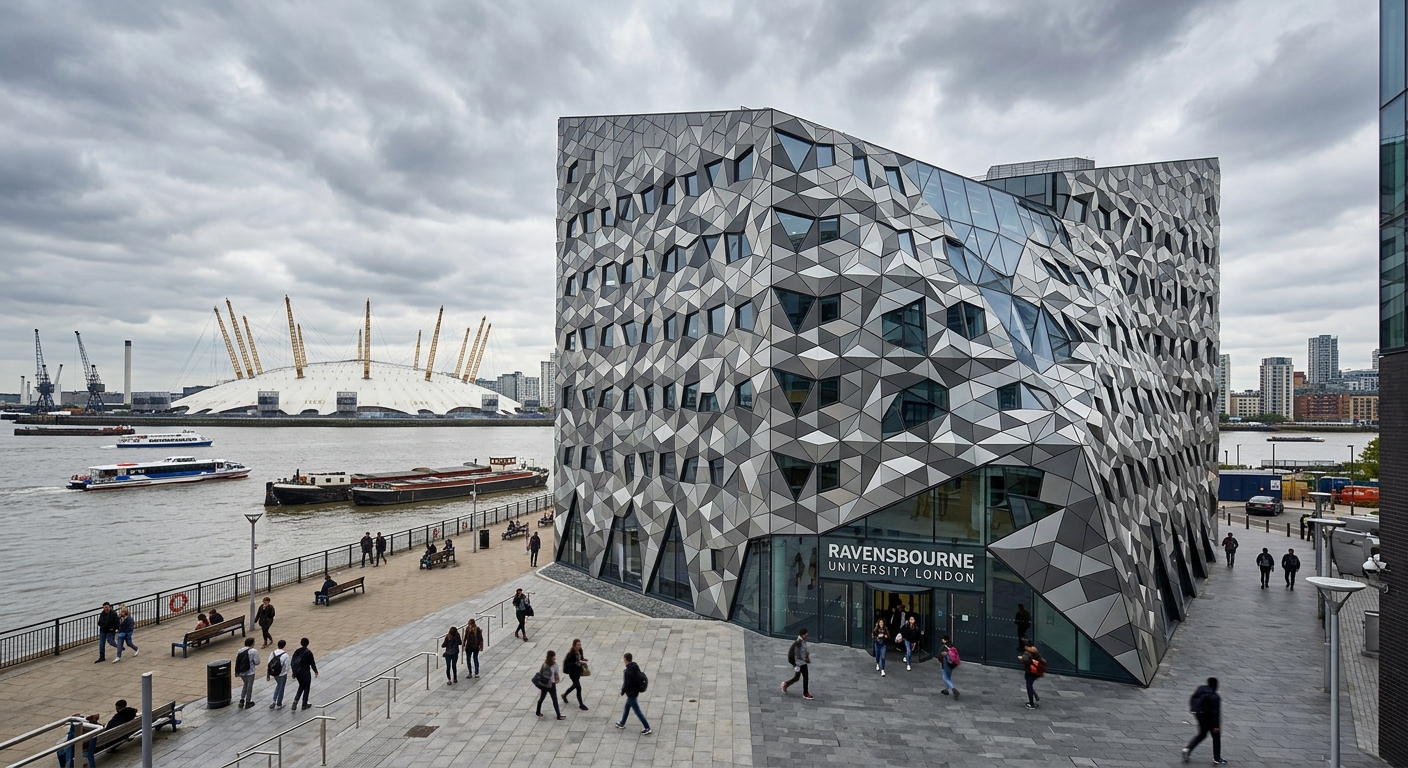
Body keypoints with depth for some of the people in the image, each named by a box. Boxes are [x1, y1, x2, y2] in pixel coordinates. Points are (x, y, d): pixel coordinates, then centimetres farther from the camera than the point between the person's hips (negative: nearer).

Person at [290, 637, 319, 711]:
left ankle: (295, 700, 6)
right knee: (306, 688, 10)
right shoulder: (308, 652, -16)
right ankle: (304, 704, 17)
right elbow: (312, 663, -11)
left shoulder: (297, 651, 0)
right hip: (305, 673, -5)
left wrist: (294, 672, 16)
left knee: (301, 686, 24)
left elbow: (293, 663, 5)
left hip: (297, 672, 5)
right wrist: (315, 671, 3)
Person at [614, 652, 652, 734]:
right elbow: (640, 677, 7)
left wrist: (622, 691, -4)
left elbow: (626, 684, -23)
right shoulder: (636, 667, -2)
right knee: (627, 707, 26)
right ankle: (622, 723, 43)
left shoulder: (628, 671, -29)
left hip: (631, 693, -9)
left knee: (637, 711, 1)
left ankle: (647, 728, 5)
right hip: (636, 690, 9)